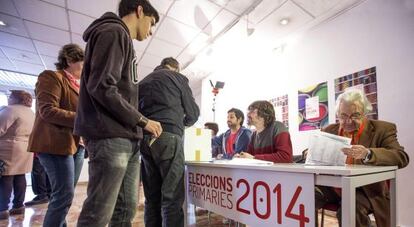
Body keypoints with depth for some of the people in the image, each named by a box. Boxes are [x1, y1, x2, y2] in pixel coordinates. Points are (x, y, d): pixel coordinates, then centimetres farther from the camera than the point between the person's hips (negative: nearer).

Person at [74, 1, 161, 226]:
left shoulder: (122, 39, 24)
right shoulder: (112, 32, -5)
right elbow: (101, 87, -17)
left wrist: (139, 125, 13)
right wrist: (142, 121, -11)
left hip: (127, 138, 9)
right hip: (110, 137, -9)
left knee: (127, 208, 13)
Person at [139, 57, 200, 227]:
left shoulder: (143, 82, 25)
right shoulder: (178, 78, 10)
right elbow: (193, 113, 9)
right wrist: (184, 122, 28)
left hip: (145, 138, 6)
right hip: (168, 136, -6)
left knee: (152, 197, 9)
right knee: (172, 196, -6)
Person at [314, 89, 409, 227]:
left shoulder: (382, 129, 0)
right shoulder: (329, 130, 10)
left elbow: (402, 157, -13)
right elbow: (311, 154, 14)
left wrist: (367, 154, -32)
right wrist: (313, 153, -12)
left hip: (363, 190, -2)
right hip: (331, 187, 2)